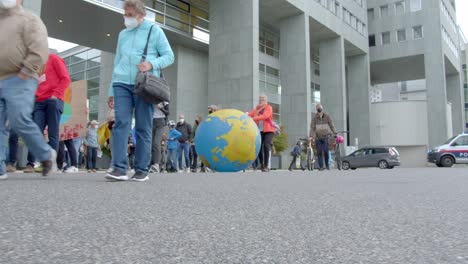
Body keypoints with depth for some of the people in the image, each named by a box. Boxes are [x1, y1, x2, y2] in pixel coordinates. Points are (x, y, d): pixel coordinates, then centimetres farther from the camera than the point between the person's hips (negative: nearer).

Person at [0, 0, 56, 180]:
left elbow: (40, 51, -11)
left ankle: (46, 155, 6)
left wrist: (24, 73, -15)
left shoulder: (29, 20, 3)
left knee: (20, 122, -15)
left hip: (19, 82, -7)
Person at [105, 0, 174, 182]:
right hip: (122, 84, 4)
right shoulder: (123, 34, 22)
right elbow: (117, 62, 23)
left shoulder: (154, 30, 9)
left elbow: (169, 56, 4)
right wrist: (112, 90, 17)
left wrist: (152, 64, -15)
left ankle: (141, 170, 2)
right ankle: (119, 168, -14)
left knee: (143, 128, -3)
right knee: (120, 124, -12)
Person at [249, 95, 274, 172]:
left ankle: (267, 166, -17)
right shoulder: (256, 108, 13)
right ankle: (262, 165, 18)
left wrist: (253, 118, -32)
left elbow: (264, 116, -20)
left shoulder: (269, 108, -1)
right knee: (259, 147, 1)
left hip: (268, 131, -4)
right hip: (259, 131, 4)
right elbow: (250, 114, -4)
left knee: (266, 146, -19)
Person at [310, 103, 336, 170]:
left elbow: (331, 125, 0)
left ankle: (327, 165, 11)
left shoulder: (327, 116, -1)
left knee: (326, 151, -8)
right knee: (319, 152, -1)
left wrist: (335, 133, -11)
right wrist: (311, 136, -18)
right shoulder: (314, 118, -4)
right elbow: (312, 127, -8)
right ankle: (321, 166, 6)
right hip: (317, 137, 0)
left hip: (325, 137, 0)